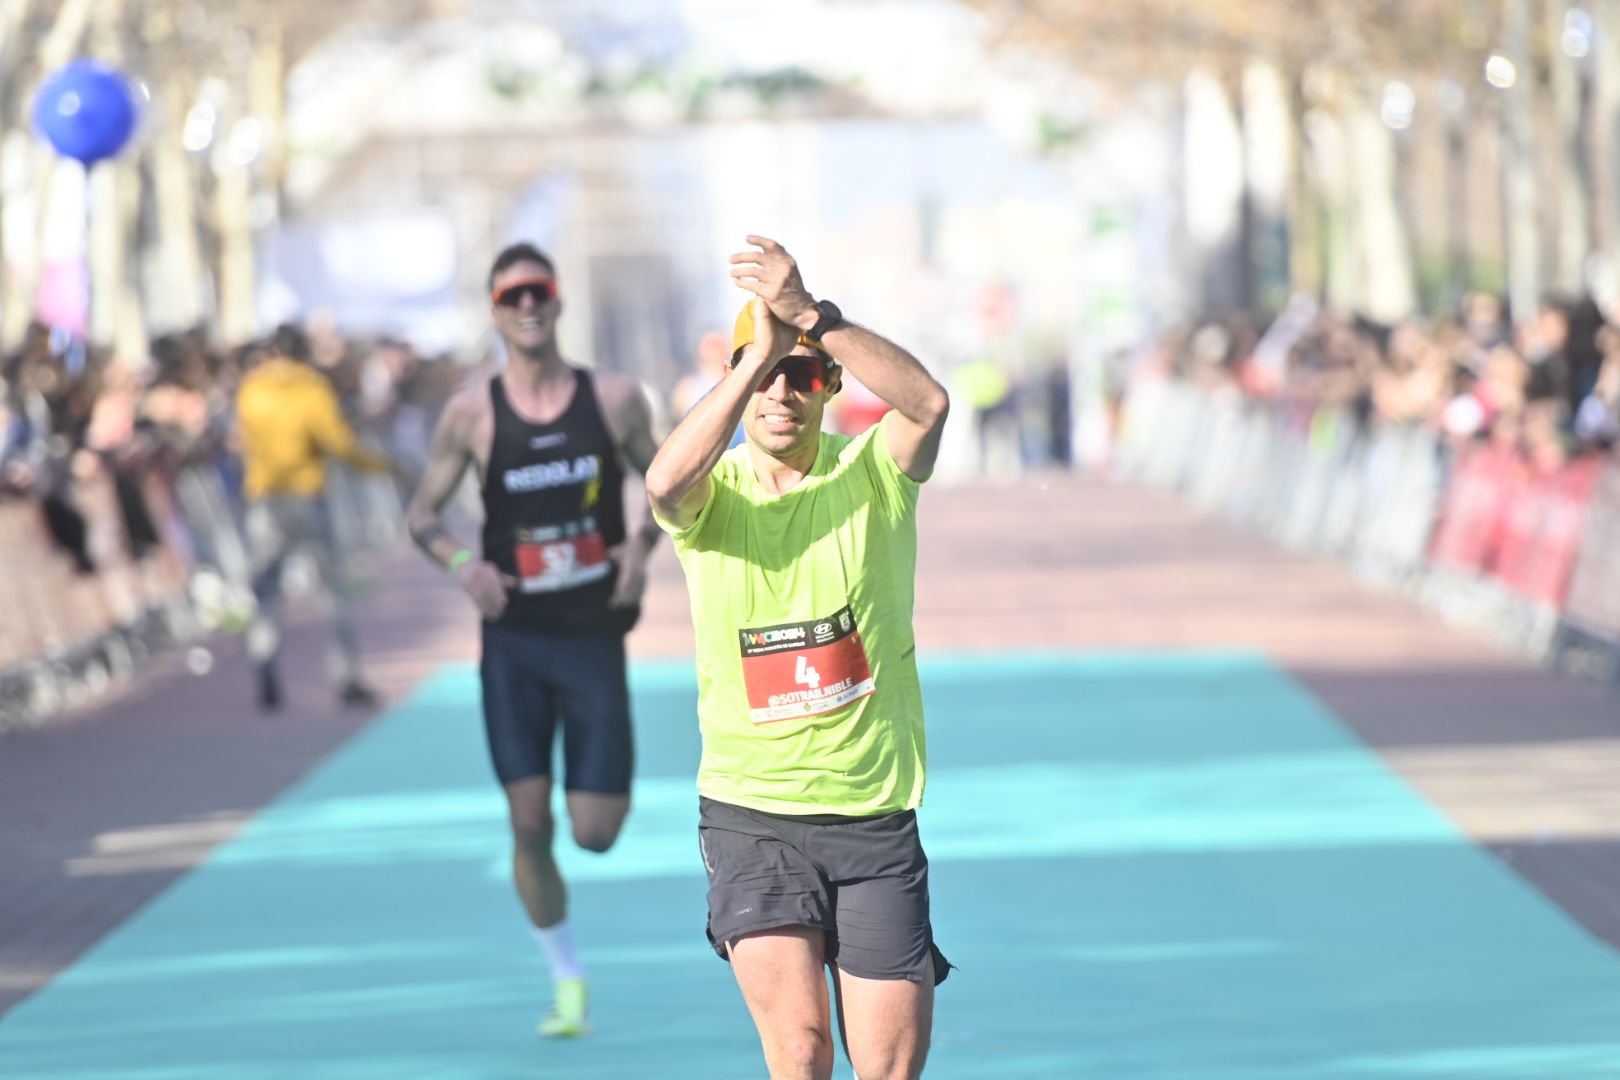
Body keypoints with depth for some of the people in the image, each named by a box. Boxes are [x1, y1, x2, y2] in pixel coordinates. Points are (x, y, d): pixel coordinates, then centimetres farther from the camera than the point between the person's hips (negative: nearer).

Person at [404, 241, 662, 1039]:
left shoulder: (615, 399, -2)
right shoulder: (471, 414, -3)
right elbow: (422, 511, 5)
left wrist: (643, 541, -8)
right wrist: (460, 563, -15)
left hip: (594, 635, 0)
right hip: (514, 638, 0)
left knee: (595, 832, -3)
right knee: (529, 822, -5)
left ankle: (608, 785, 35)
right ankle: (567, 979, 12)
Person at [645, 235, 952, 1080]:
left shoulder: (873, 474, -1)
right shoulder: (713, 494, -1)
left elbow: (929, 402, -24)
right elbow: (666, 483, -27)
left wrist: (810, 316, -34)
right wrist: (760, 353, -31)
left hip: (875, 818, 1)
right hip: (752, 817, -1)